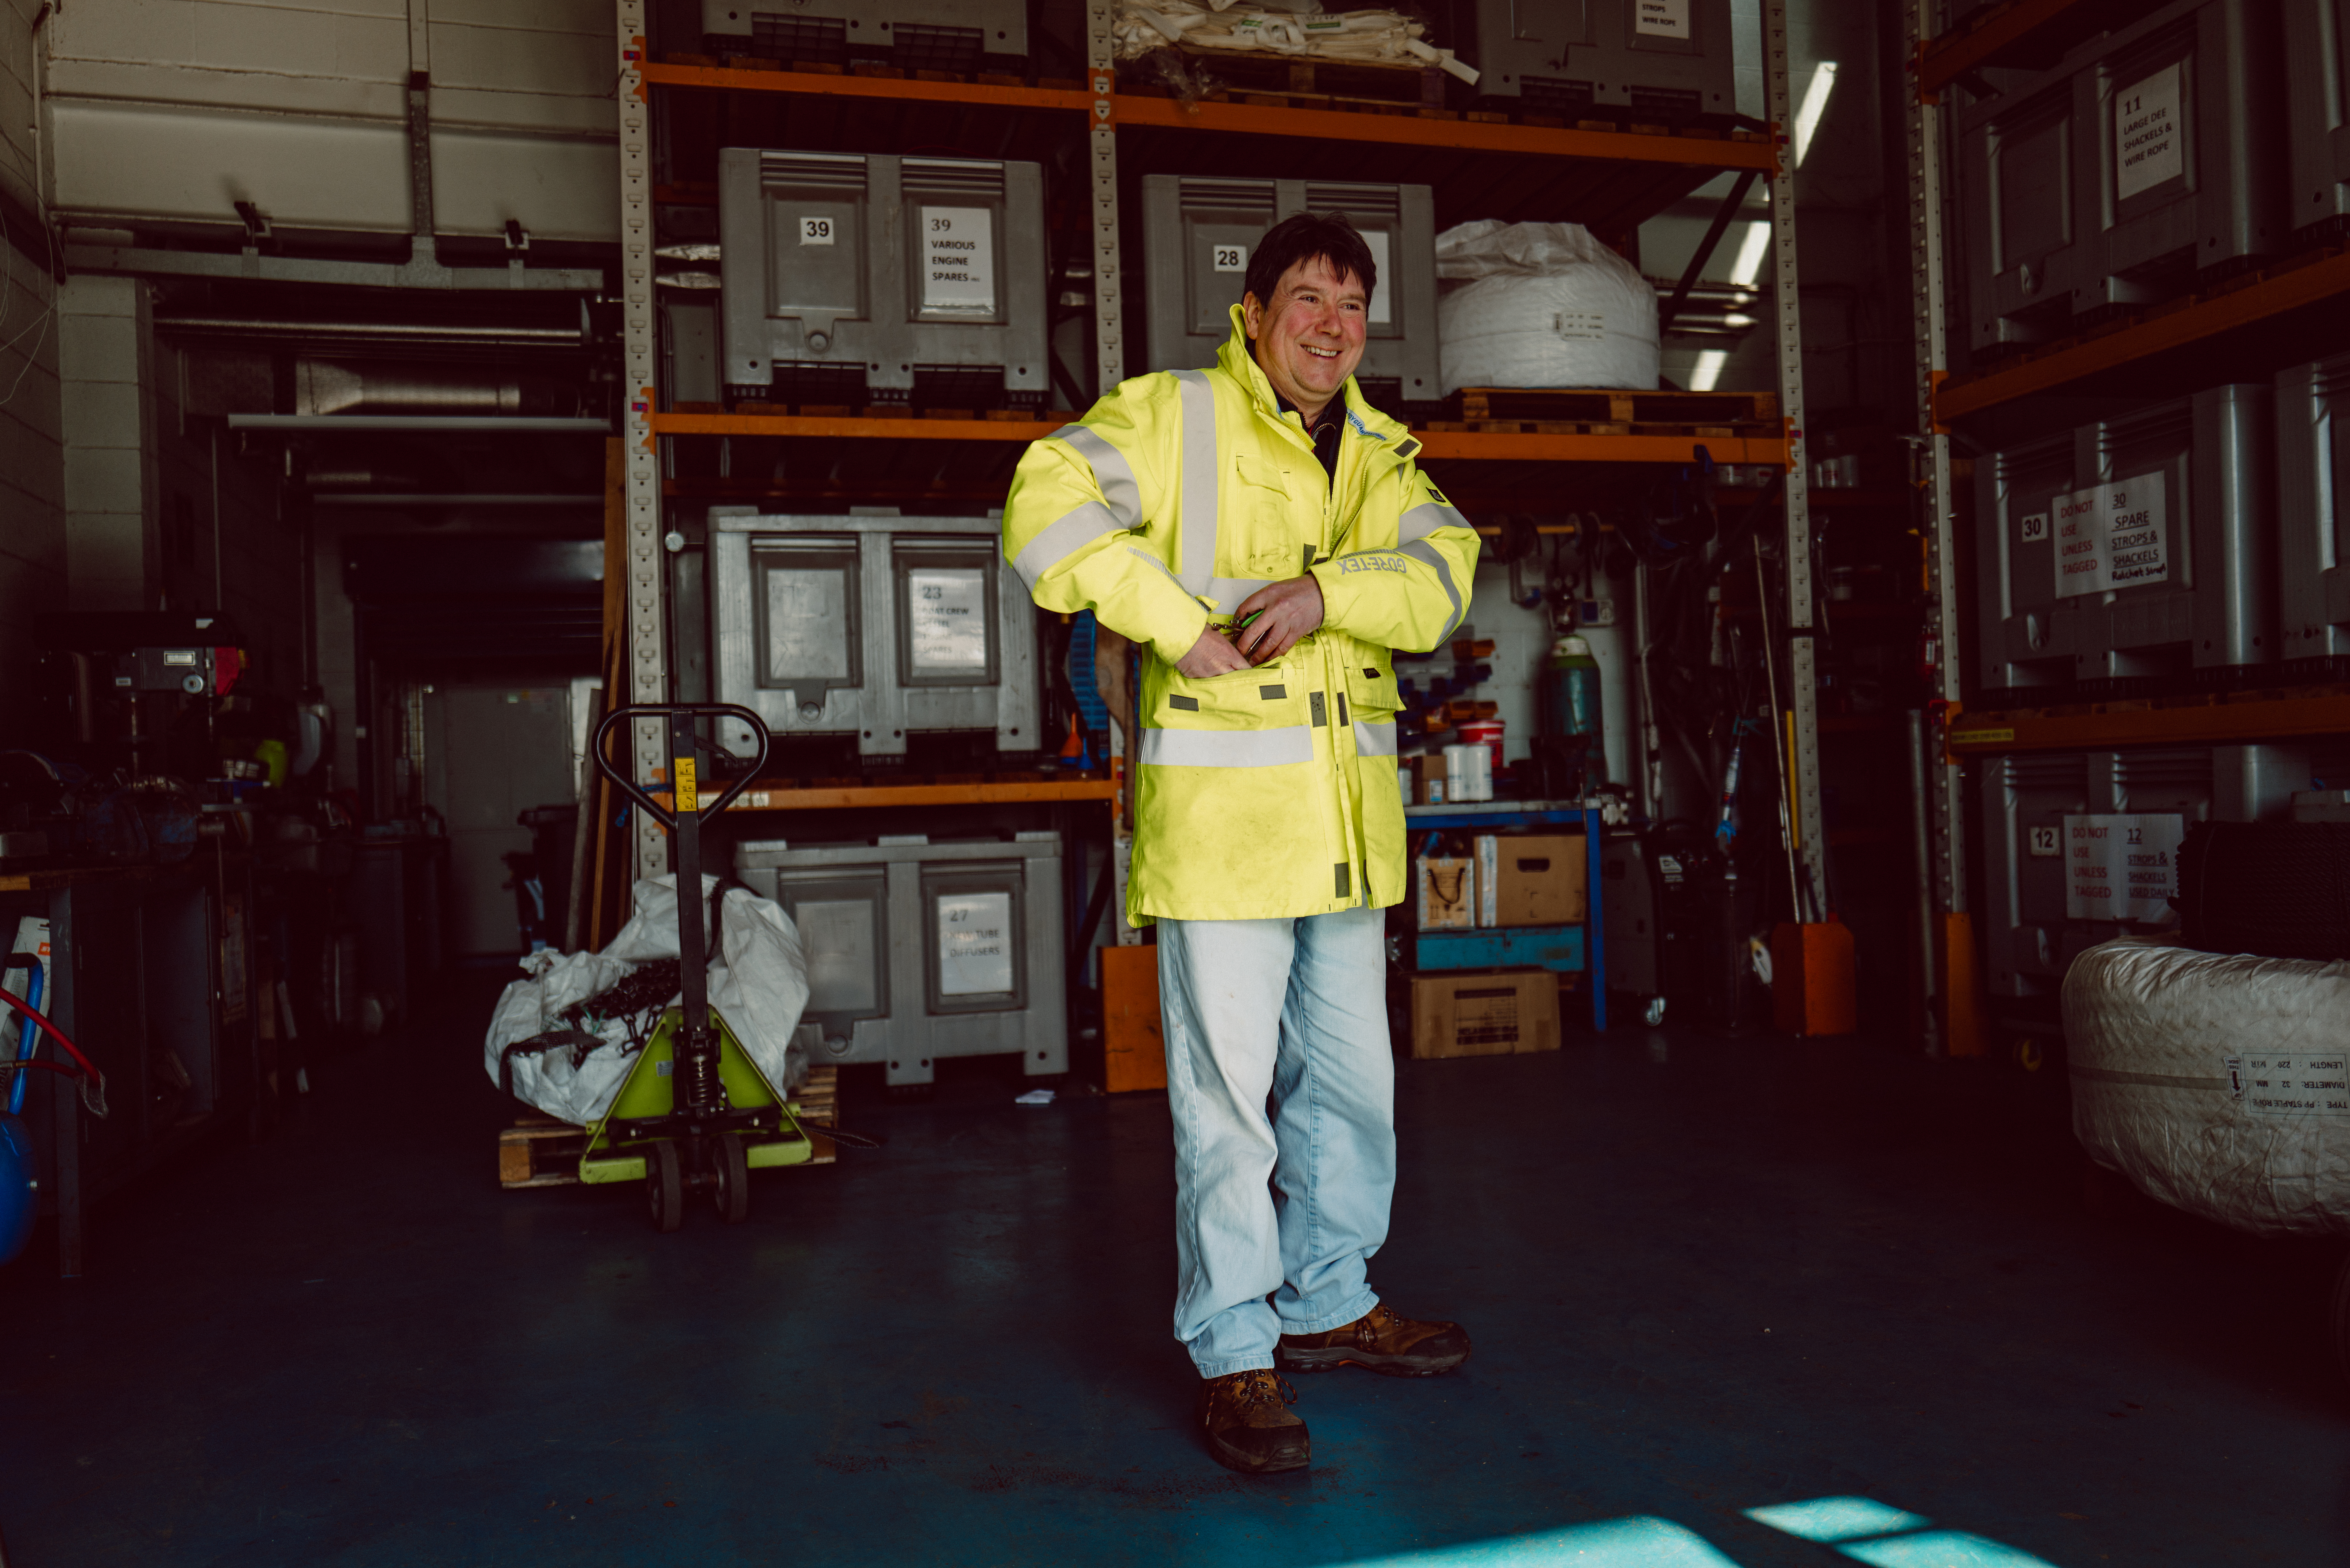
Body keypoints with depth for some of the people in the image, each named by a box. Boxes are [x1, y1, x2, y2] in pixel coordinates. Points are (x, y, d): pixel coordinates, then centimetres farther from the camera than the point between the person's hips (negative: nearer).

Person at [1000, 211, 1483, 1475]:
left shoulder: (1379, 451, 15)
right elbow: (1049, 505, -14)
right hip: (1221, 804, -6)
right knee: (1228, 1091, -2)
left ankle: (1329, 1300, 35)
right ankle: (1233, 1351, 13)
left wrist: (1327, 590, -18)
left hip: (1348, 814, 7)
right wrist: (1179, 625, -16)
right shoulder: (1175, 416, -2)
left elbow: (1442, 574, 1)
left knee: (1353, 1077, 16)